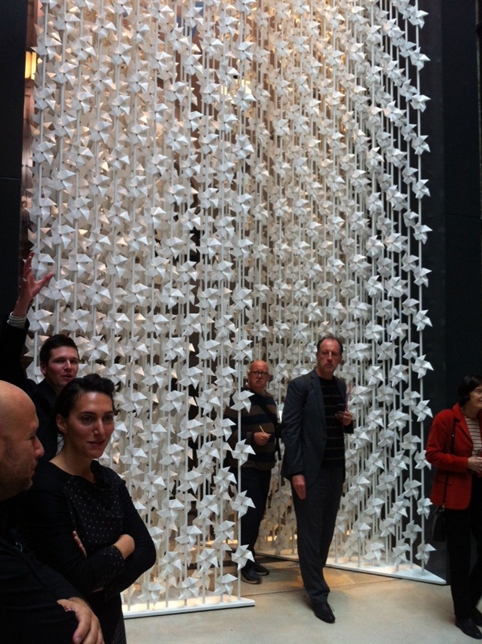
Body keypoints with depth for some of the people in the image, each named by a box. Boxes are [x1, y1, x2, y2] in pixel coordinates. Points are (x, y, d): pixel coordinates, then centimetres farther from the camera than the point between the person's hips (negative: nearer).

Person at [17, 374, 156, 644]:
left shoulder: (109, 479, -1)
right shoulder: (44, 487, -23)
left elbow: (147, 550, -5)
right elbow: (77, 579, -27)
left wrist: (102, 579, -21)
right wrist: (123, 545, -12)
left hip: (111, 620, 7)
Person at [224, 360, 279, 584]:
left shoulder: (270, 399, 12)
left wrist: (274, 438, 7)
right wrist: (251, 437, -26)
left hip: (265, 464, 8)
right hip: (246, 464, -8)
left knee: (259, 512, 13)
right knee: (252, 511, -10)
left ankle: (250, 557, 27)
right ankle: (246, 562, 3)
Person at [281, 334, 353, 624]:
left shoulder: (341, 386, 9)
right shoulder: (300, 385, -9)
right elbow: (290, 430, -12)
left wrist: (349, 422, -3)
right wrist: (296, 472, -17)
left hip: (335, 469, 6)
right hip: (310, 470, -6)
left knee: (326, 530, 14)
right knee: (310, 532, 3)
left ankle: (314, 577, 33)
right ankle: (317, 593, 16)